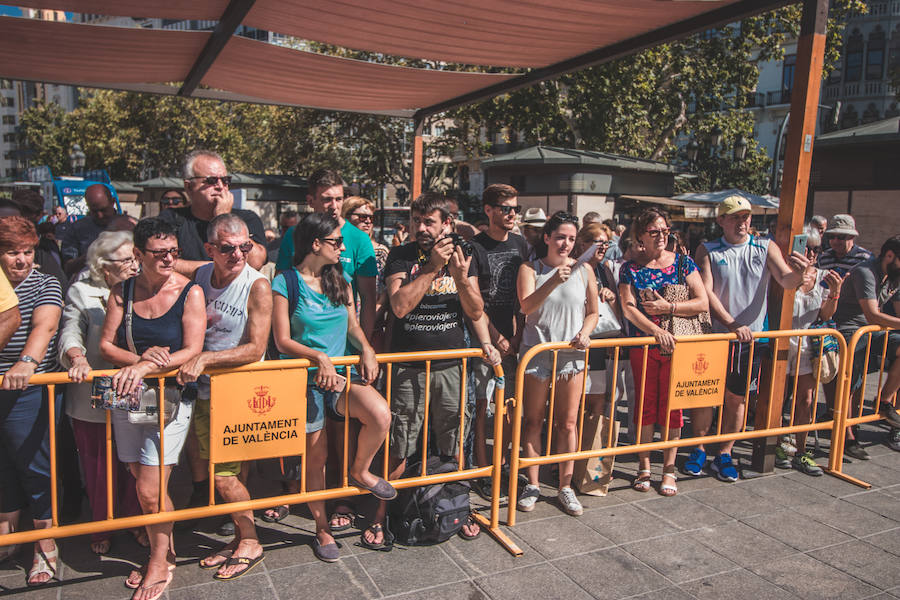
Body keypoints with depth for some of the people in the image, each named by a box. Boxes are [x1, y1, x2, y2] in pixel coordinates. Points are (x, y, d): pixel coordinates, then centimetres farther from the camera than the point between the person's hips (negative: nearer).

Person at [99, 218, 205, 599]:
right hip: (128, 396, 4)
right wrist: (139, 358, -18)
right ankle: (159, 551, 32)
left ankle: (161, 562, 20)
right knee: (142, 484, 12)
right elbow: (106, 346, 0)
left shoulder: (189, 292, -8)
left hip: (170, 396, -4)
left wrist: (146, 366, -26)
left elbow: (192, 351, -14)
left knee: (150, 491, -3)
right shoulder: (122, 292, 3)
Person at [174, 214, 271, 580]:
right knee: (222, 470, 13)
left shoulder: (257, 285, -15)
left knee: (224, 472, -2)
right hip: (203, 391, 6)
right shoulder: (199, 276, 1)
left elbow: (255, 348, -19)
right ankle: (239, 538, 30)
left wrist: (204, 359, -26)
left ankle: (250, 544, 17)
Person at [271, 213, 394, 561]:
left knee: (380, 415, -25)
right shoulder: (286, 283, -5)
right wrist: (318, 357, -21)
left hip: (342, 373, 4)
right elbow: (282, 341, -7)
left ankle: (360, 472, 3)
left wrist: (366, 349, -4)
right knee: (316, 456, 4)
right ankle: (322, 529, 25)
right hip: (305, 378, -3)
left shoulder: (339, 281, 11)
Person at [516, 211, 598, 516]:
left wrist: (584, 333, -7)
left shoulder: (584, 270, 6)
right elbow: (526, 306, -16)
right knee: (533, 420, 6)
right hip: (536, 352, -1)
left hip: (572, 354, 2)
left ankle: (565, 487, 19)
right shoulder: (530, 269, 0)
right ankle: (532, 485, 19)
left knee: (568, 423, 5)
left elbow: (592, 311, 13)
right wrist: (554, 281, -28)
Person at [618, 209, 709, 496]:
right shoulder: (630, 268, 2)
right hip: (643, 345, 0)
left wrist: (668, 308, -13)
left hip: (677, 345, 0)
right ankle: (644, 467, 20)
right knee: (645, 405, 6)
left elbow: (703, 303, -2)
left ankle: (669, 469, 18)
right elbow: (628, 309, -8)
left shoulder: (683, 263, 4)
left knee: (672, 406, 4)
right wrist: (657, 330, -21)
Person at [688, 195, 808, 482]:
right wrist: (732, 324, -20)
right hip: (714, 335, -1)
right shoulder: (707, 251, -1)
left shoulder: (765, 248, 4)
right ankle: (699, 449, 20)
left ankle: (724, 454, 21)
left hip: (752, 338, 2)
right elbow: (706, 292, -10)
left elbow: (786, 282, -8)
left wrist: (798, 272, -32)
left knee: (736, 397, 8)